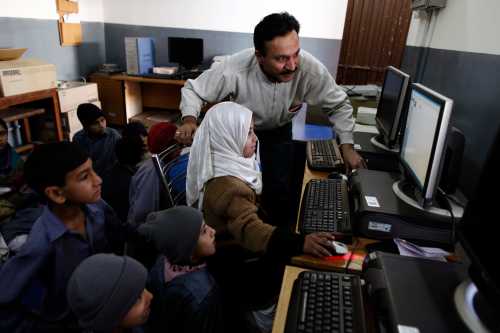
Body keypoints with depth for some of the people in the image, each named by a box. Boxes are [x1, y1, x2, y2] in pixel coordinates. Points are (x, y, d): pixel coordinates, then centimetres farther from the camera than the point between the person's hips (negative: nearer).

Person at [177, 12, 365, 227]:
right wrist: (189, 119, -37)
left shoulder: (311, 69, -31)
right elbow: (193, 89, -18)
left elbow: (339, 105, -13)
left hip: (283, 132, 1)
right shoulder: (235, 70, -35)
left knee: (283, 190, -5)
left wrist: (347, 145, -20)